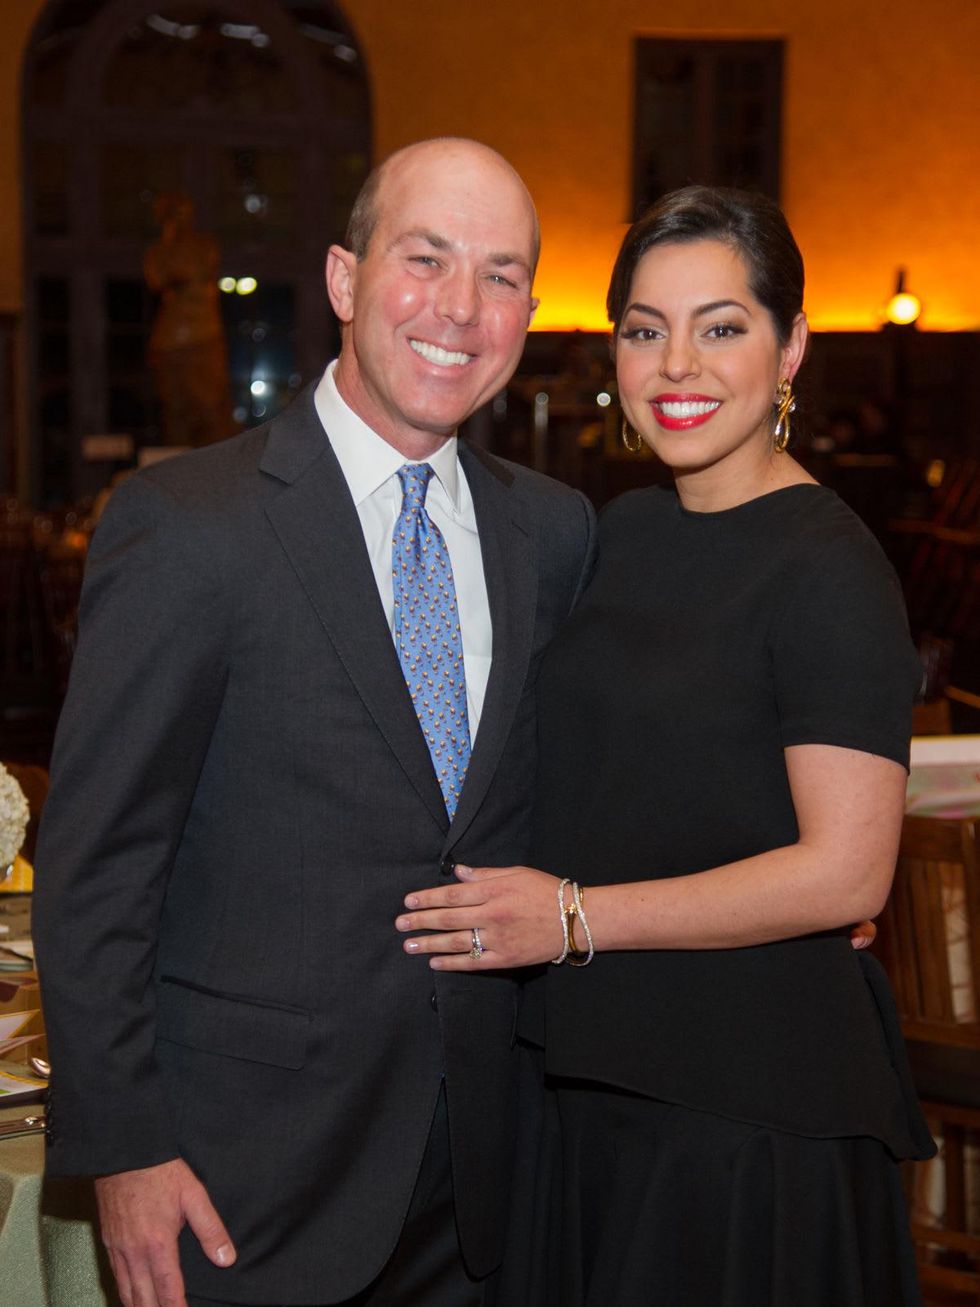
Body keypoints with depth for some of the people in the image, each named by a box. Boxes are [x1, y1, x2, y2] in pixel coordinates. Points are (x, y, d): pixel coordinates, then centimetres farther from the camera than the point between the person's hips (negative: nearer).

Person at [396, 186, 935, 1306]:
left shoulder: (827, 570, -16)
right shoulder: (624, 530, 7)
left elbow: (844, 873, -20)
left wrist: (577, 918, -17)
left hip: (750, 1094, -7)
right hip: (602, 1069, 7)